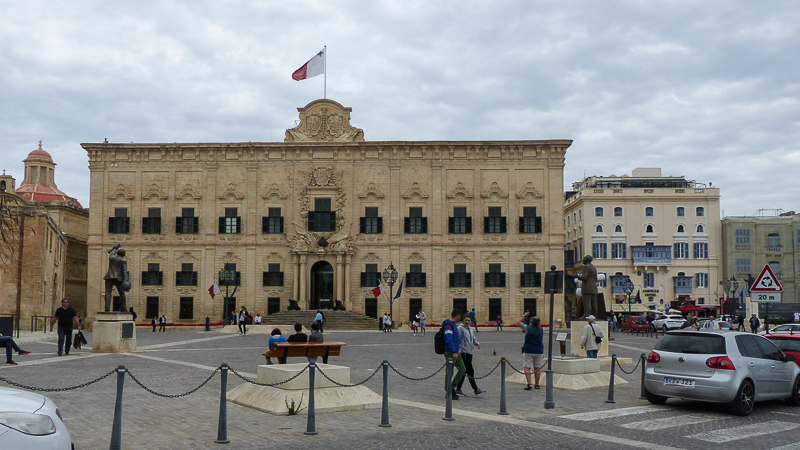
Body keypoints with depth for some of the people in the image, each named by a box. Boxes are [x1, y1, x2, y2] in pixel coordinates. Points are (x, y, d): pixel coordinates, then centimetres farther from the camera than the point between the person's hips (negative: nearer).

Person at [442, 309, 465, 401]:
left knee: (462, 369, 9)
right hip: (450, 352, -10)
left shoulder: (453, 324, 16)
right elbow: (448, 339, -23)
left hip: (456, 352, 10)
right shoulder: (448, 325, -17)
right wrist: (454, 352, -25)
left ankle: (452, 387, 18)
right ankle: (449, 392, 8)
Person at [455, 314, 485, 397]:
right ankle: (476, 389, -2)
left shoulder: (470, 329, 17)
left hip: (469, 353, 8)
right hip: (463, 352, -8)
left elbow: (473, 339, 22)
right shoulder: (460, 328, -8)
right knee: (470, 371, -7)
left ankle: (458, 389, 17)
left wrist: (477, 343, 0)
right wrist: (458, 352, -19)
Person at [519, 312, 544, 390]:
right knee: (537, 368, 10)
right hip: (539, 351, 4)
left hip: (528, 351, -4)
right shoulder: (541, 329, 2)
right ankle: (536, 385, 14)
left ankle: (529, 384, -14)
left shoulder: (527, 328, -8)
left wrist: (525, 315, 16)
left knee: (527, 367, -2)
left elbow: (520, 322, 7)